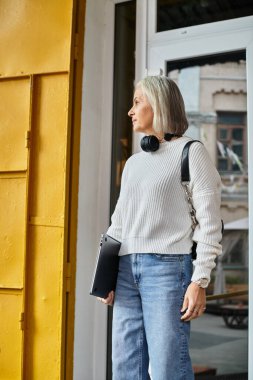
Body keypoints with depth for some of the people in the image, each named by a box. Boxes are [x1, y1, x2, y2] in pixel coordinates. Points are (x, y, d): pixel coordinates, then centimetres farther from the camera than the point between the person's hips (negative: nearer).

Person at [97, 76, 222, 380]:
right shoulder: (133, 163, 20)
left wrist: (200, 281, -12)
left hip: (168, 267, -6)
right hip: (126, 270, 7)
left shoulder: (190, 152, 1)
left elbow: (209, 221, -5)